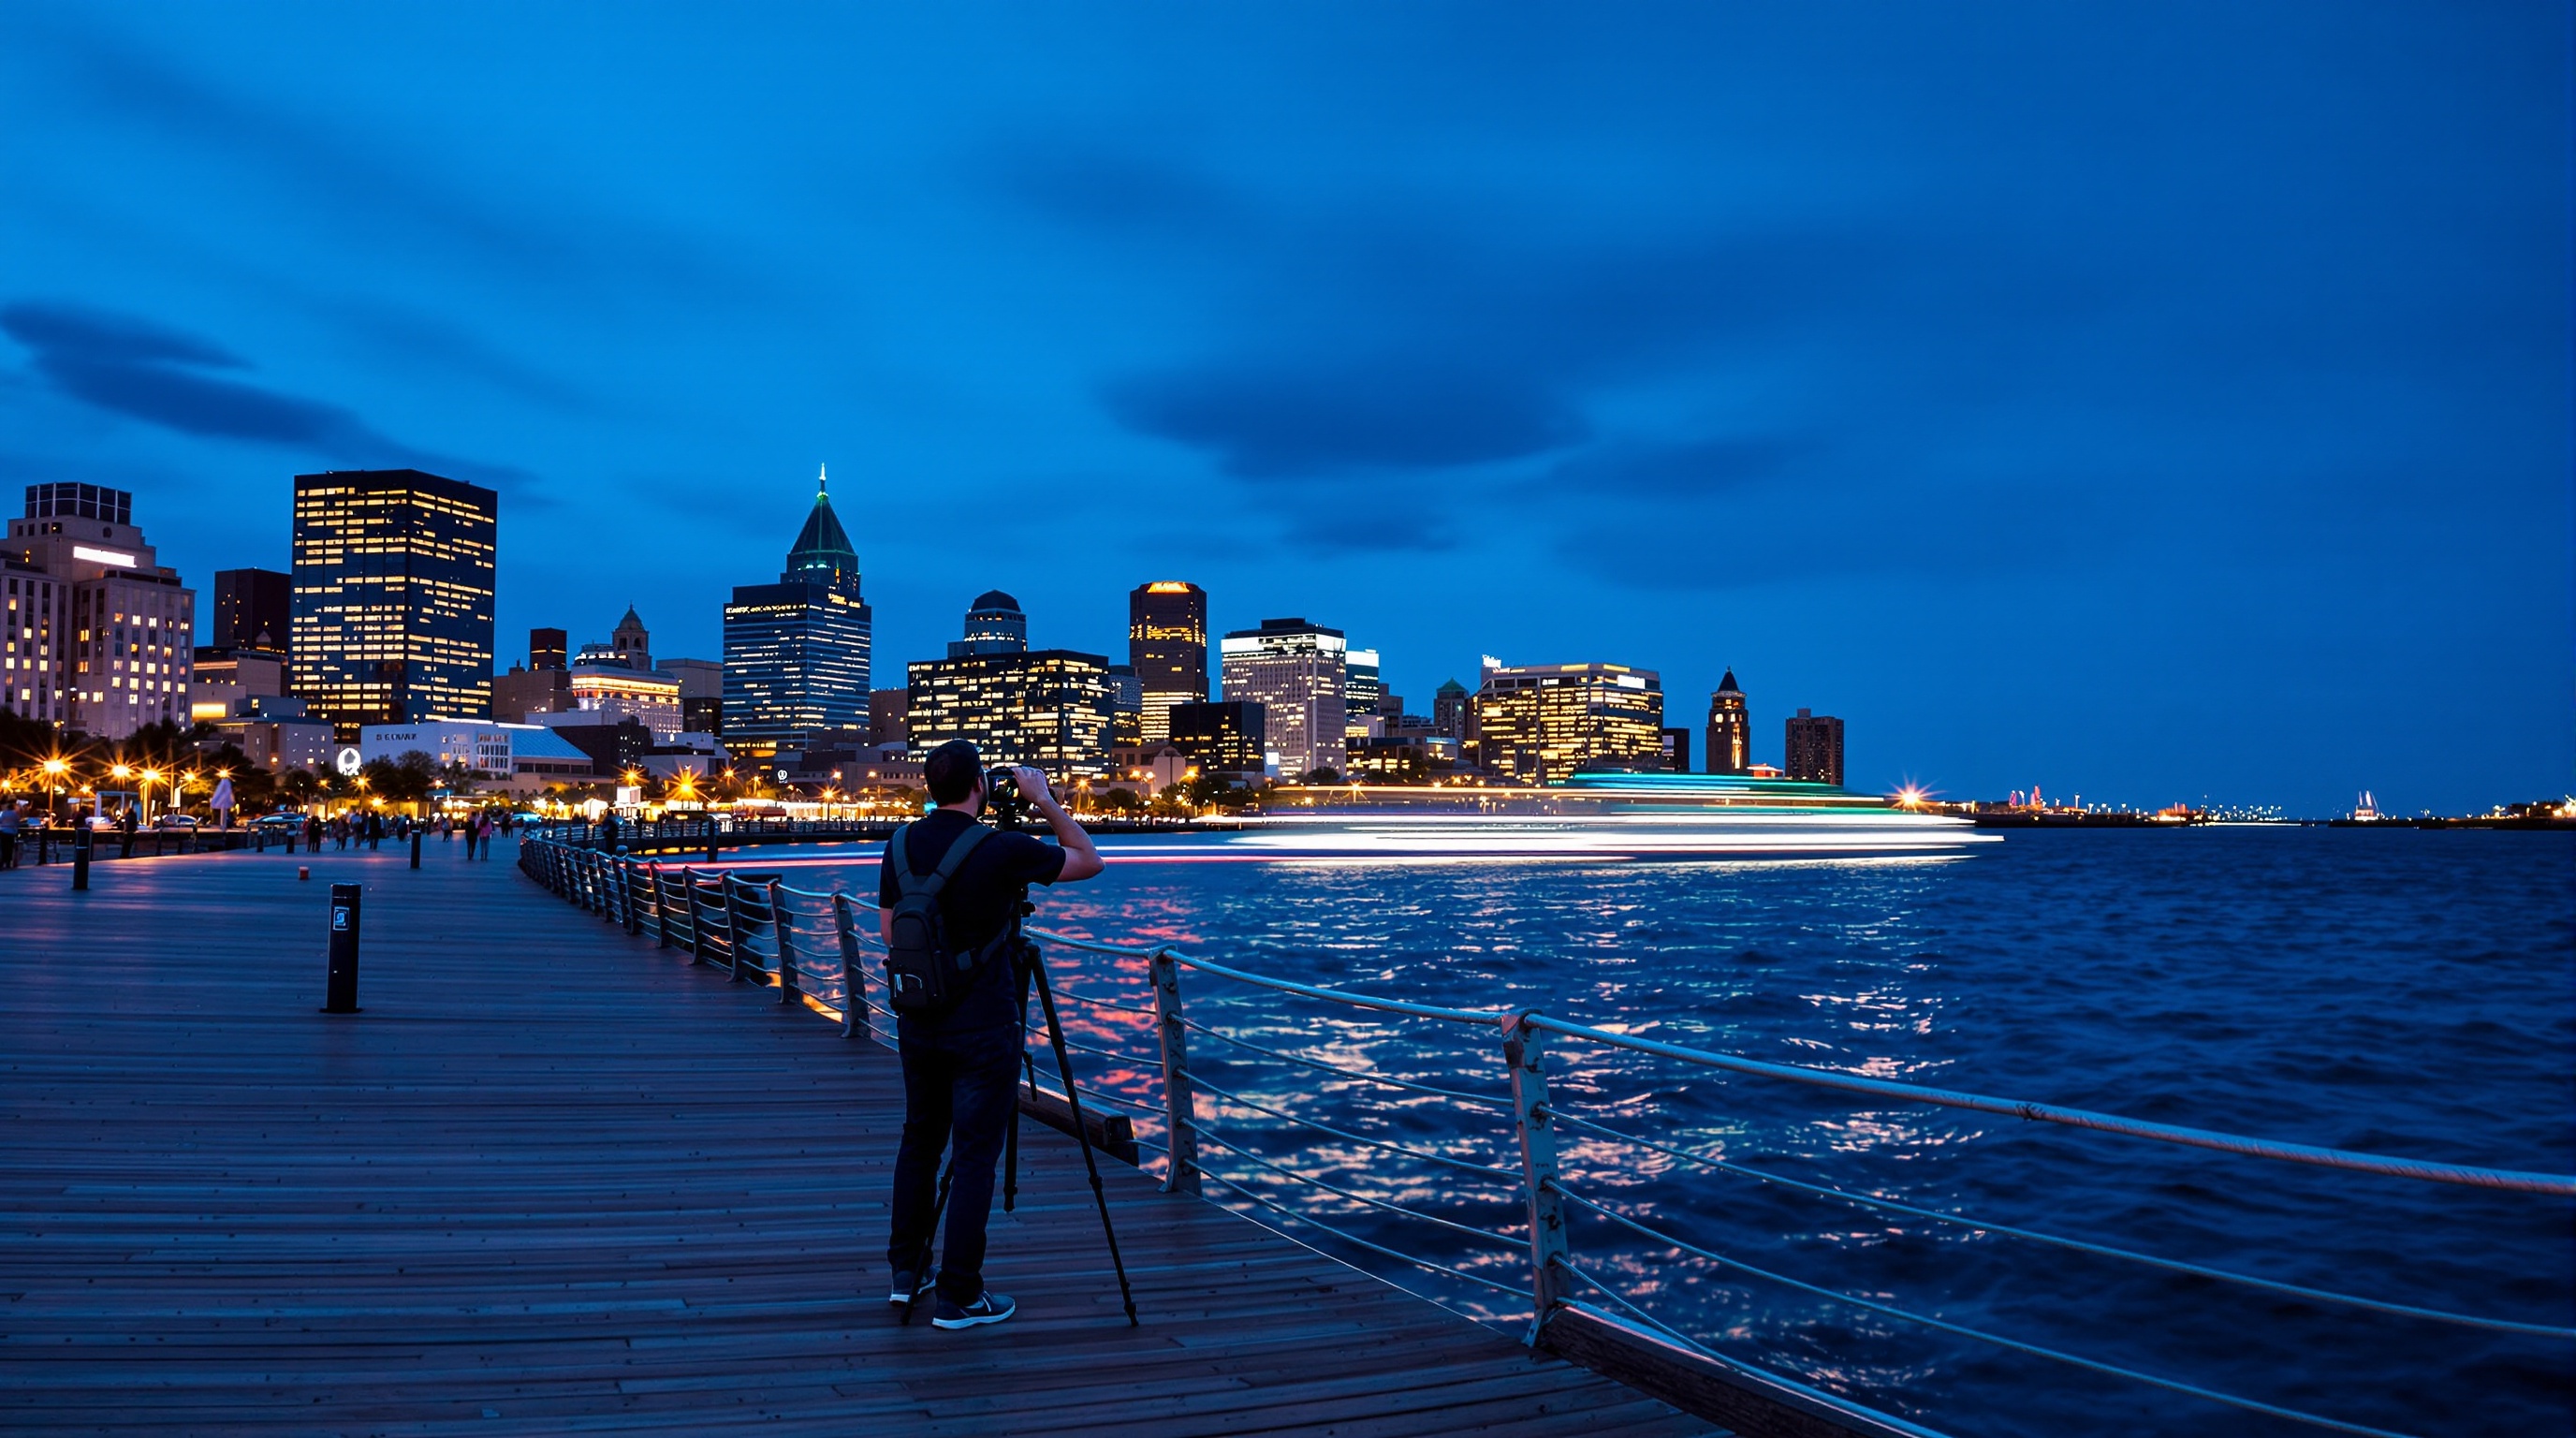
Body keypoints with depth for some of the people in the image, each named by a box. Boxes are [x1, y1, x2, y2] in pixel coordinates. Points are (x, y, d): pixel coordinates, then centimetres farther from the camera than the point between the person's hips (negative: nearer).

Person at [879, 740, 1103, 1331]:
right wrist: (1044, 800, 2)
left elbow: (889, 931, 8)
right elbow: (1089, 861, -3)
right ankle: (958, 1298, 6)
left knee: (919, 1141, 19)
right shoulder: (1002, 850, -17)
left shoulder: (901, 845, -1)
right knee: (974, 1156, 1)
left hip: (917, 1023, 6)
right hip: (982, 1030, -6)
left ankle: (906, 1271, 29)